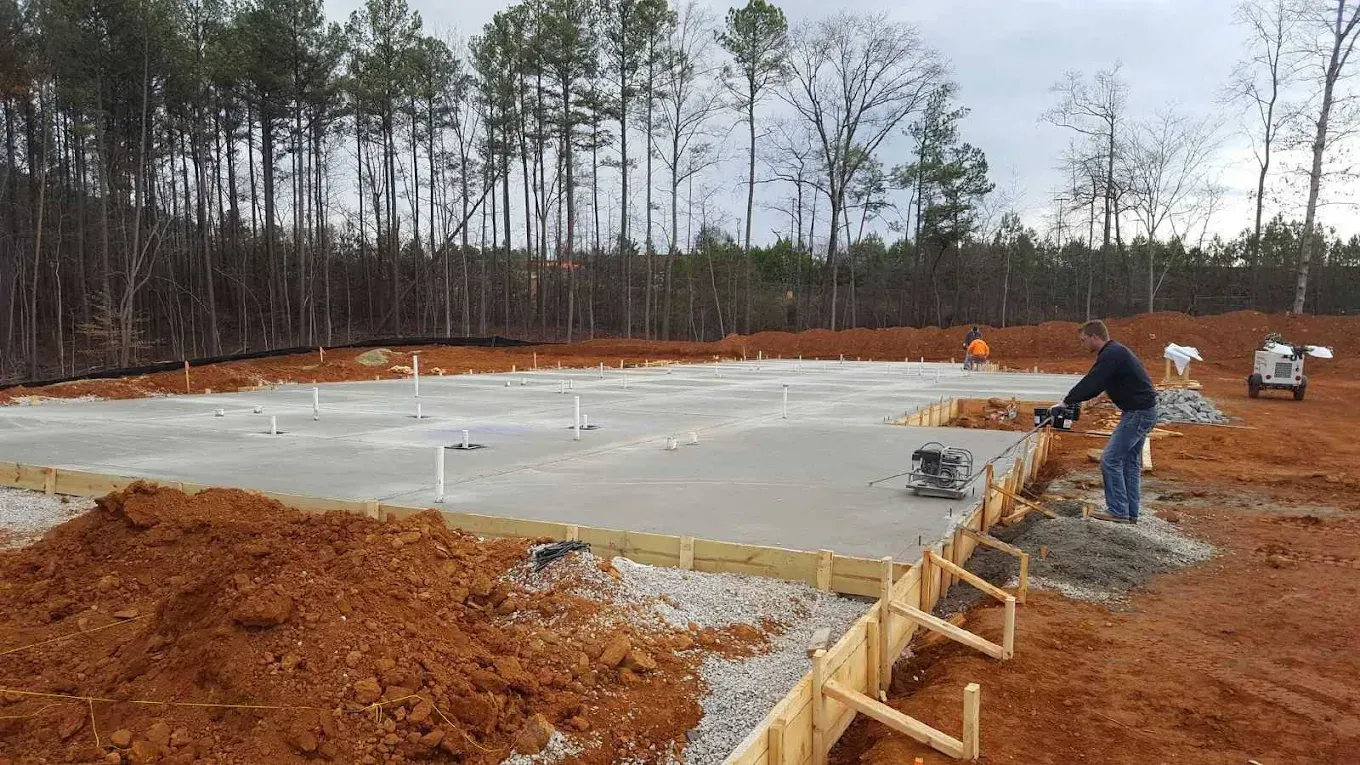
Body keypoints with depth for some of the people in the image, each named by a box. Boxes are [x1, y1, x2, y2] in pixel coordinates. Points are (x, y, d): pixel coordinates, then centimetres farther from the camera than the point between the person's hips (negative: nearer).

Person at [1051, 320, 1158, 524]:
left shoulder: (1111, 355, -17)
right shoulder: (1116, 352, 17)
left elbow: (1091, 383, -20)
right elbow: (1095, 385, 20)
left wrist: (1067, 402, -10)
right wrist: (1072, 401, 16)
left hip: (1138, 413, -11)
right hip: (1142, 411, 11)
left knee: (1110, 460, -7)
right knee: (1130, 462, 14)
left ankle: (1117, 511, -4)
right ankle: (1131, 513, 19)